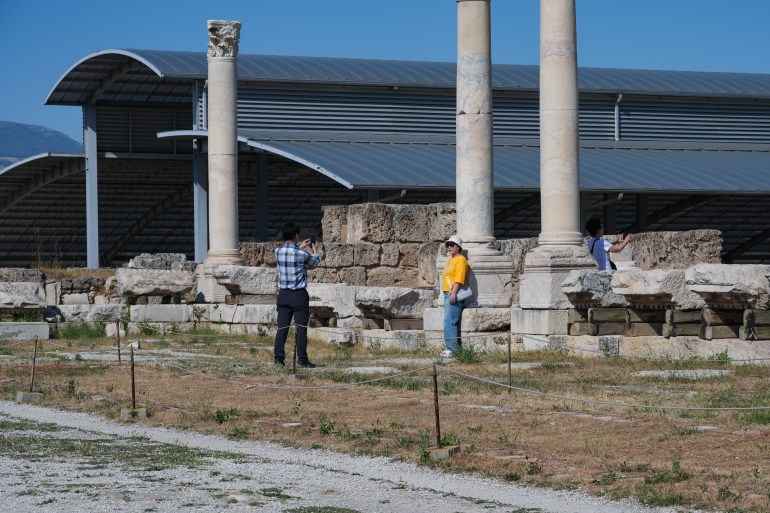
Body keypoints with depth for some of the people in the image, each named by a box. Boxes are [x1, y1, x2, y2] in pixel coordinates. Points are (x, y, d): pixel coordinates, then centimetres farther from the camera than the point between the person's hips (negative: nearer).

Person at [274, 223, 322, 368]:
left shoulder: (278, 251, 0)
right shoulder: (302, 254, -11)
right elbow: (314, 263, 11)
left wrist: (300, 247, 35)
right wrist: (315, 251, 31)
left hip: (283, 294, 4)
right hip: (299, 295, -4)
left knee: (282, 328, 6)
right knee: (301, 328, 1)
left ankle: (278, 358, 3)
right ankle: (302, 360, 0)